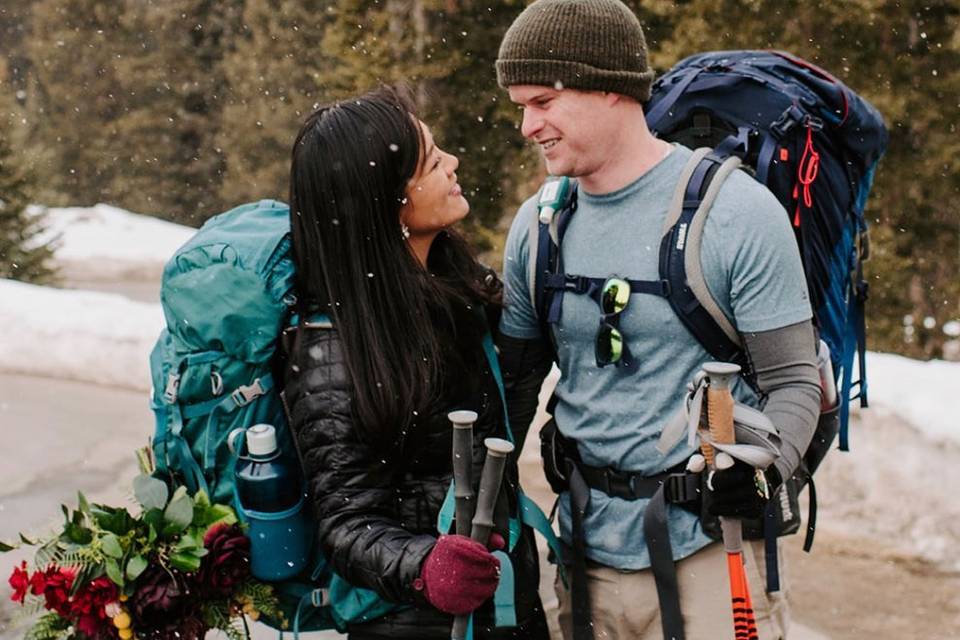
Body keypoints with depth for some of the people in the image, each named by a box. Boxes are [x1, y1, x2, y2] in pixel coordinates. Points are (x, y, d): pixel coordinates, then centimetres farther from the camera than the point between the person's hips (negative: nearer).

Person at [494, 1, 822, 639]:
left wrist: (762, 470, -24)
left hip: (706, 547, -4)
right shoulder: (536, 225, 5)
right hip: (587, 551, 4)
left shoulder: (739, 210, -10)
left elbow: (794, 383, -7)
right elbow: (516, 380, 13)